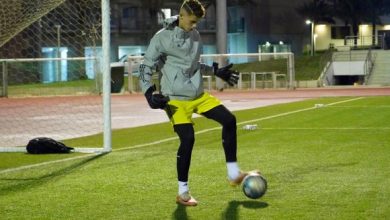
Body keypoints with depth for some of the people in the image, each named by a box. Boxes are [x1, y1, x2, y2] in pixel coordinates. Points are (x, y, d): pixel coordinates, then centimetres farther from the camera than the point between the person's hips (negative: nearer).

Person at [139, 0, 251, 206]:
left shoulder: (195, 36, 9)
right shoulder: (162, 38, -10)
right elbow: (145, 68, -7)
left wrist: (216, 71, 23)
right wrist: (150, 94, -19)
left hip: (198, 95, 7)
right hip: (176, 98, -7)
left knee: (229, 120, -2)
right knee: (188, 138, -16)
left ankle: (233, 174, 10)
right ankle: (182, 193, 0)